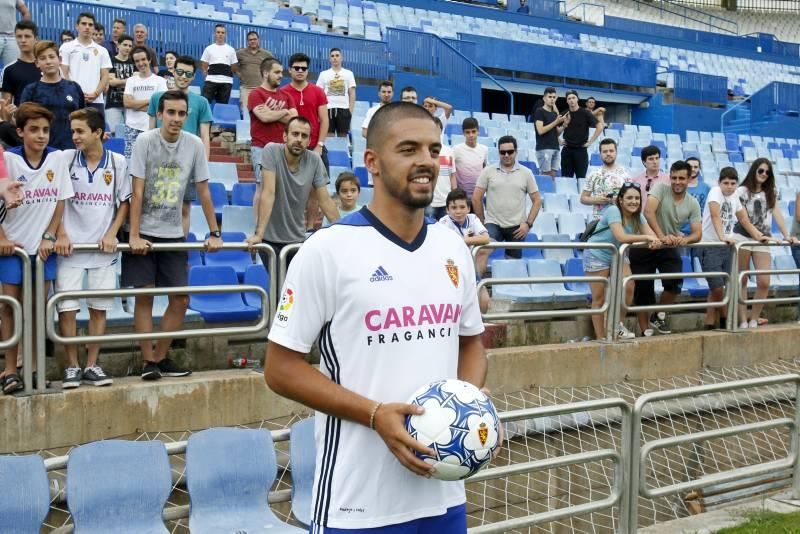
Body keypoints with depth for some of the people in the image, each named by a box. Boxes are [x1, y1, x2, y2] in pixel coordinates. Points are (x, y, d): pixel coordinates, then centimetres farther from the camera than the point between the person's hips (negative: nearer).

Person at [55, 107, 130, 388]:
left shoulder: (117, 162, 1)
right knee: (67, 307, -2)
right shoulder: (65, 159, -1)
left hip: (104, 248, 1)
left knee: (99, 308, 6)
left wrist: (111, 234, -3)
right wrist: (61, 235, -6)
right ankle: (72, 366, 11)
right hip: (70, 247, -1)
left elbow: (124, 202, 7)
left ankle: (92, 366, 17)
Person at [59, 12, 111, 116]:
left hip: (96, 101, 2)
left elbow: (105, 76, 9)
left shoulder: (102, 51, 14)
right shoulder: (66, 47, 7)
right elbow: (63, 75, 1)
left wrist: (95, 94, -7)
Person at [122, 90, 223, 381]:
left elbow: (203, 191, 4)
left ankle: (160, 358, 16)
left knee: (181, 299, 2)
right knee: (144, 296, -2)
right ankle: (148, 361, 8)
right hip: (144, 233, -3)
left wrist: (214, 233, 2)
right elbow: (137, 191, -11)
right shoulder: (145, 141, -9)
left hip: (174, 234, 3)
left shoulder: (194, 144, -2)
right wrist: (134, 236, -16)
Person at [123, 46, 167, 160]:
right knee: (130, 157, -2)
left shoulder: (159, 80, 4)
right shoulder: (130, 80, 11)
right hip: (133, 127, 2)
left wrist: (136, 104, -4)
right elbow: (127, 102, -1)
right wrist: (150, 101, -3)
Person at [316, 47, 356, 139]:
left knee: (343, 135, 1)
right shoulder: (323, 74, 10)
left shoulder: (348, 73, 10)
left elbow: (352, 93, 7)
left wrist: (351, 110, -3)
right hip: (328, 108, 0)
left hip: (344, 108, 0)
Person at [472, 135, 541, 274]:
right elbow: (476, 198, 3)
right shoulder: (488, 171, 1)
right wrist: (482, 222, 3)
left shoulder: (526, 173, 3)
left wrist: (528, 223, -3)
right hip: (493, 223, -1)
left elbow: (537, 200, 6)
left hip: (517, 226, 1)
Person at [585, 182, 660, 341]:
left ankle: (619, 325, 11)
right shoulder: (613, 211, -24)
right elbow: (621, 237, -36)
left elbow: (652, 236, -15)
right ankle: (600, 338, 6)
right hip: (597, 255, -6)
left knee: (628, 288, -11)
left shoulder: (638, 216, -4)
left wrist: (655, 242, -38)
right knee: (599, 298, -2)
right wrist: (646, 237, -36)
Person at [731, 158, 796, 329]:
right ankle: (743, 321, 2)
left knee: (764, 282, -8)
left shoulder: (771, 192, 14)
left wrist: (787, 235, -3)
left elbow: (777, 215, 8)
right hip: (742, 238, -3)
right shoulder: (742, 191, 1)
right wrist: (756, 234, -15)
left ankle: (754, 320, 4)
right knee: (742, 282, 0)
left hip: (763, 240, 4)